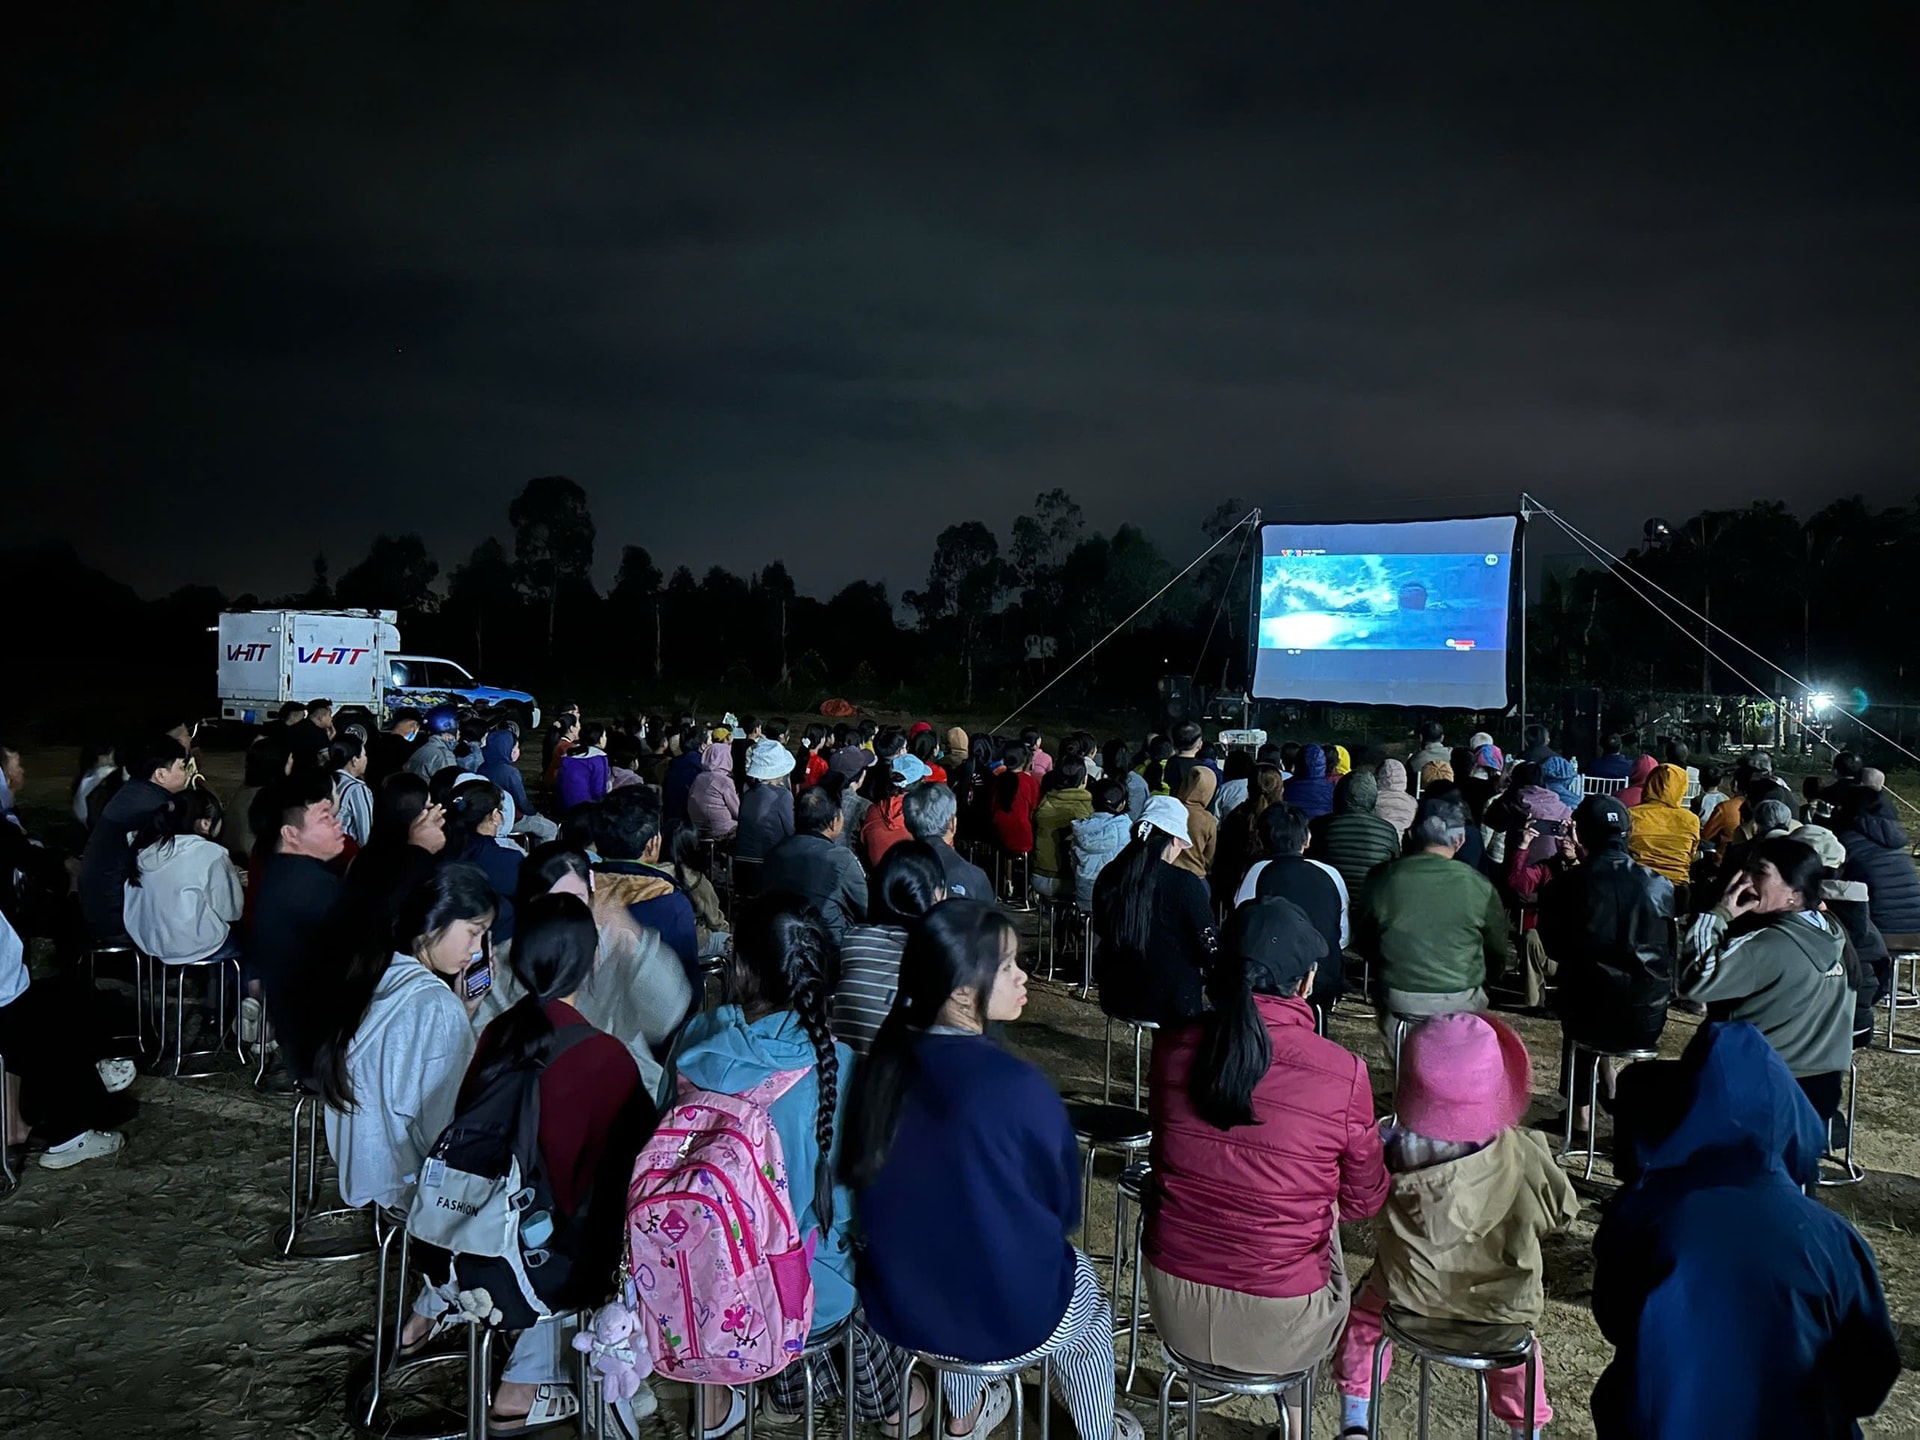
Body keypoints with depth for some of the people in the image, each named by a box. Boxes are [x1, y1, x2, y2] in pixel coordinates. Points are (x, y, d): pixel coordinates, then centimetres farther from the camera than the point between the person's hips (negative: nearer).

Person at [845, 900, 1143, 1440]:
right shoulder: (1020, 1088, -27)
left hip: (895, 1302, 4)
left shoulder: (882, 1066, -11)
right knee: (1083, 1280, 27)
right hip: (1007, 1321, -4)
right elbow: (1065, 1208, -10)